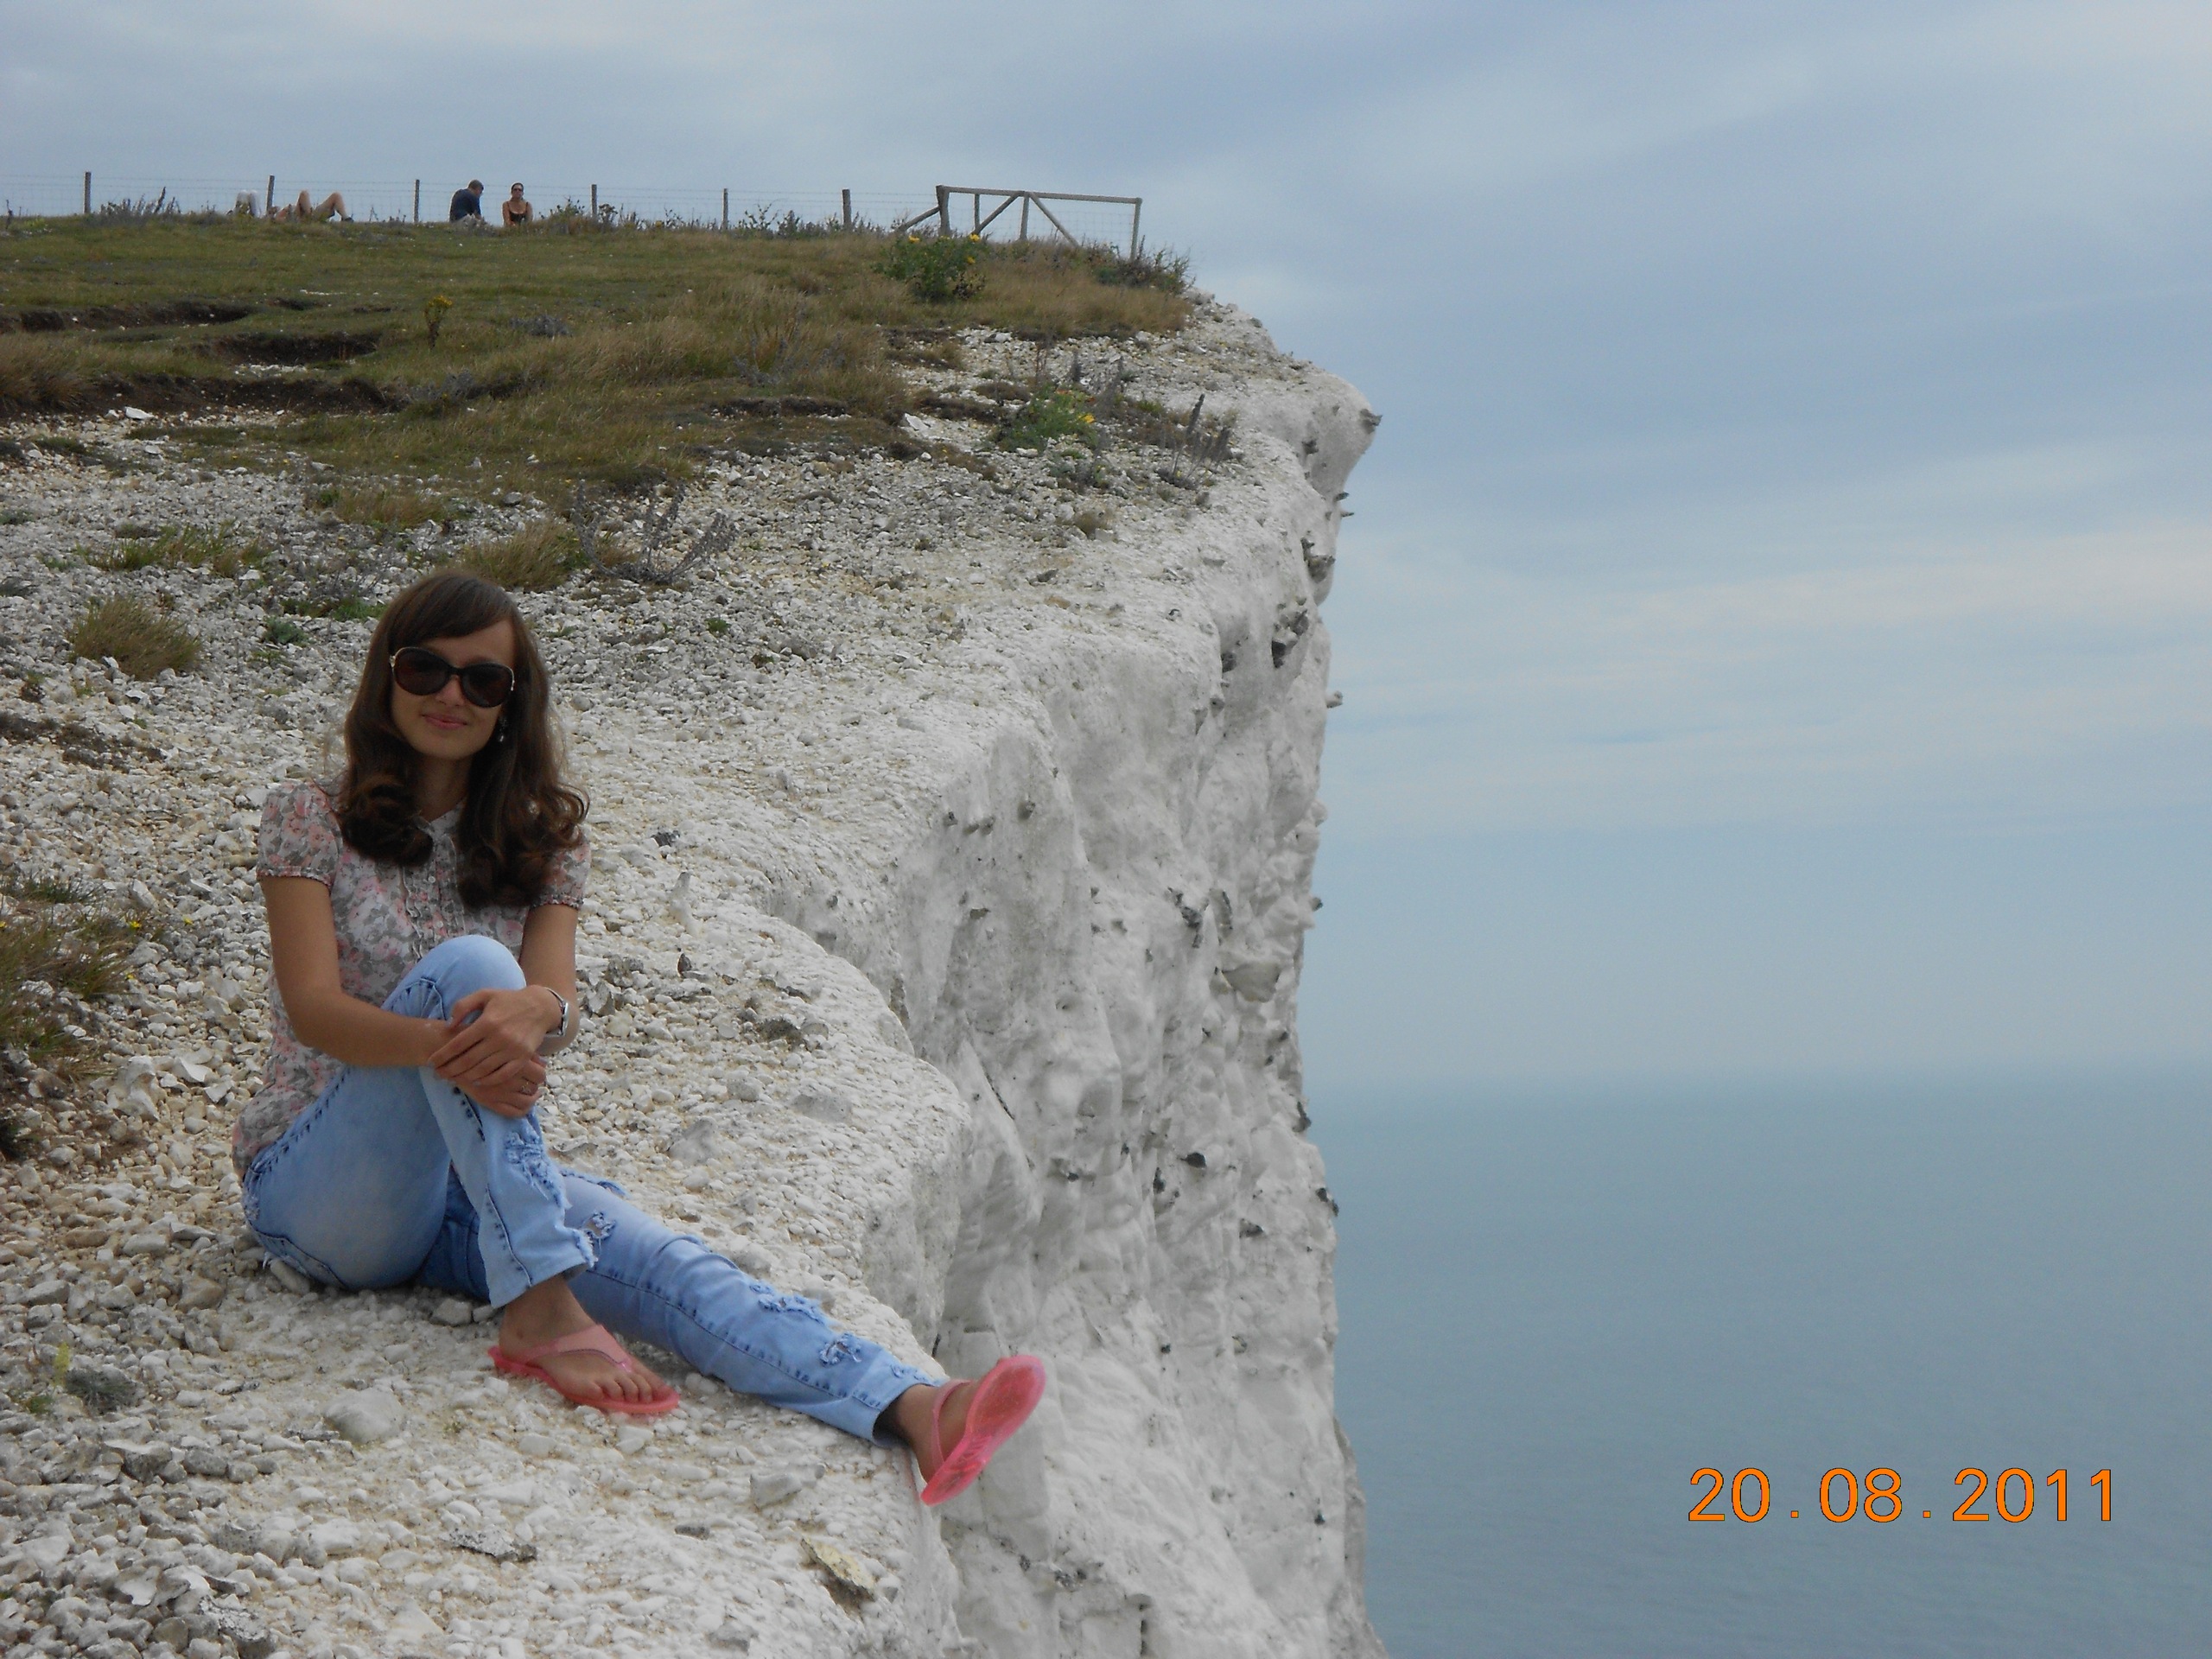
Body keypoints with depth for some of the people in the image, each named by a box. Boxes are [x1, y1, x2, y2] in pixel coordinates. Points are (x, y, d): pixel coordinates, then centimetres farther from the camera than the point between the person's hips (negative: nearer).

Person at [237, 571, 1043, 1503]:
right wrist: (447, 1045, -34)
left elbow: (561, 1005, -7)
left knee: (661, 1262, -27)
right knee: (465, 962, -30)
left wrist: (535, 1012, -34)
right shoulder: (310, 820, 1)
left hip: (477, 1184, 3)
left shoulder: (539, 842, 11)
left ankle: (913, 1410, -51)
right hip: (321, 1189, -3)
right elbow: (312, 1008, -13)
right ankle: (541, 1309, -39)